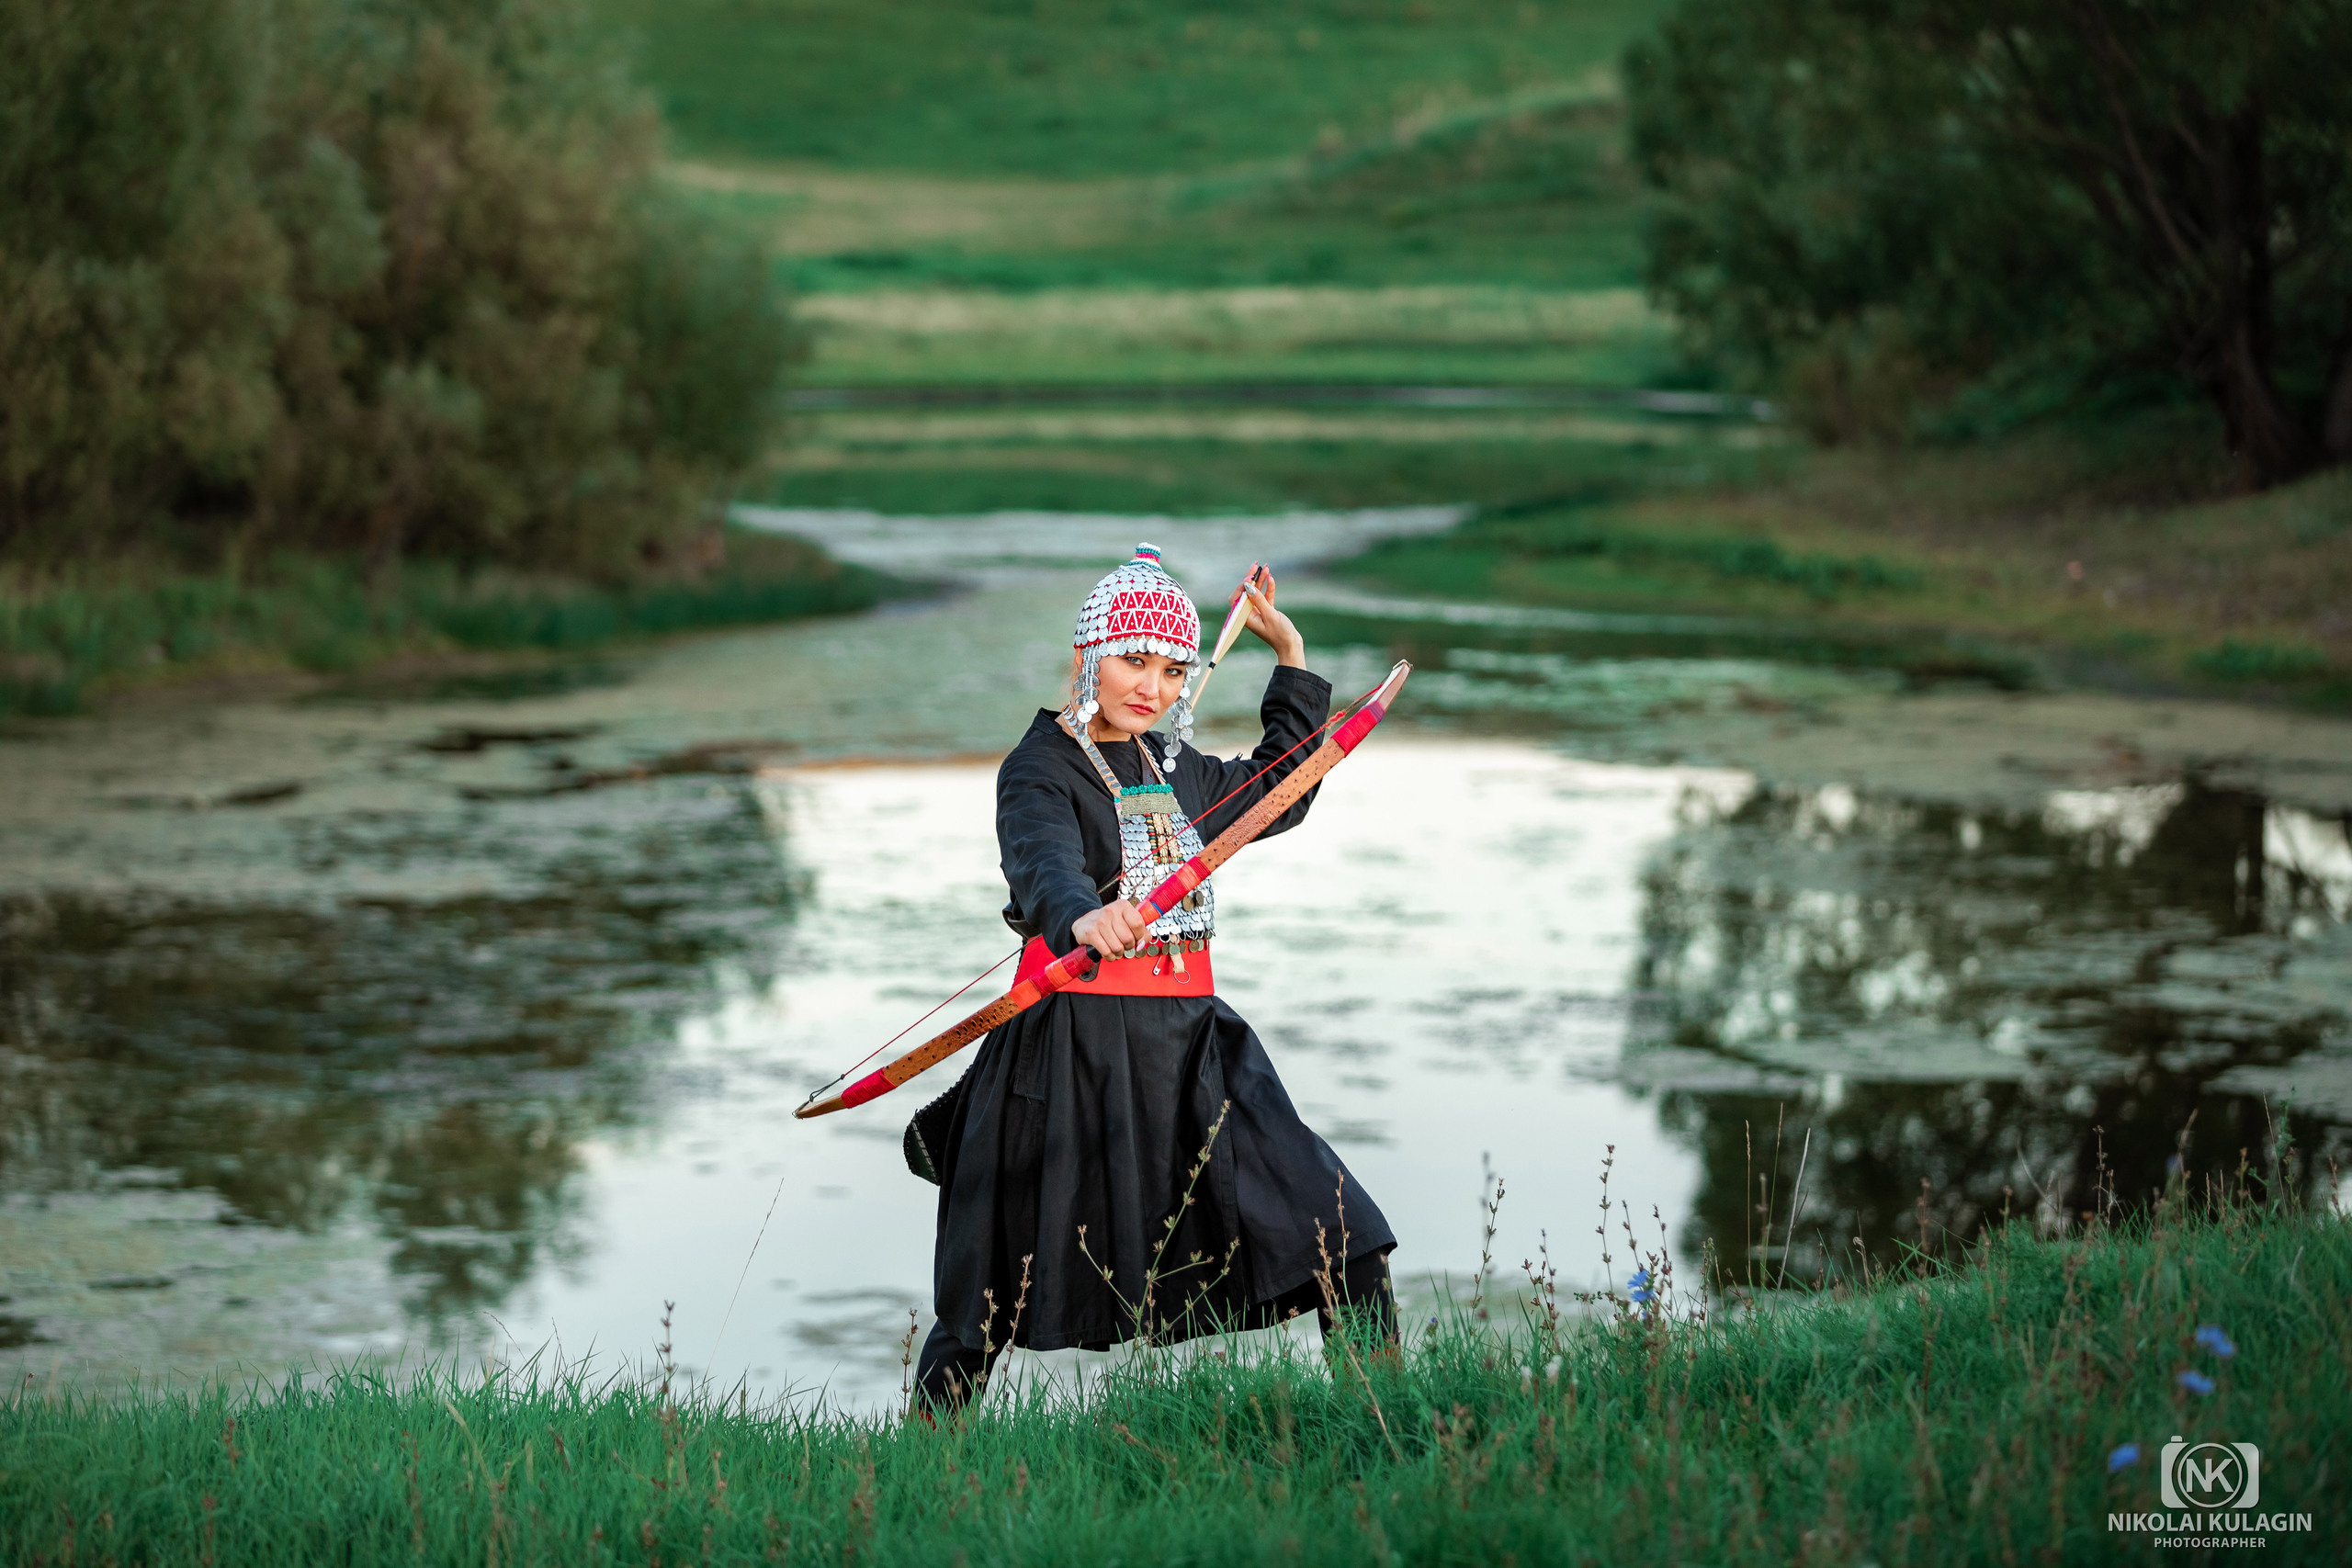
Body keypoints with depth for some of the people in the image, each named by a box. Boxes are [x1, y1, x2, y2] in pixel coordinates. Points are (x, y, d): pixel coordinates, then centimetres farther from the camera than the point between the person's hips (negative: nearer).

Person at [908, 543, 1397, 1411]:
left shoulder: (1175, 767, 15)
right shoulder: (1039, 769, -6)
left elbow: (1277, 794, 33)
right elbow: (1045, 865, -28)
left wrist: (1292, 658, 26)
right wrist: (1083, 919, -52)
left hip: (1190, 1037, 6)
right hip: (1078, 1043, -6)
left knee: (1343, 1242, -7)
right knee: (1003, 1289, 1)